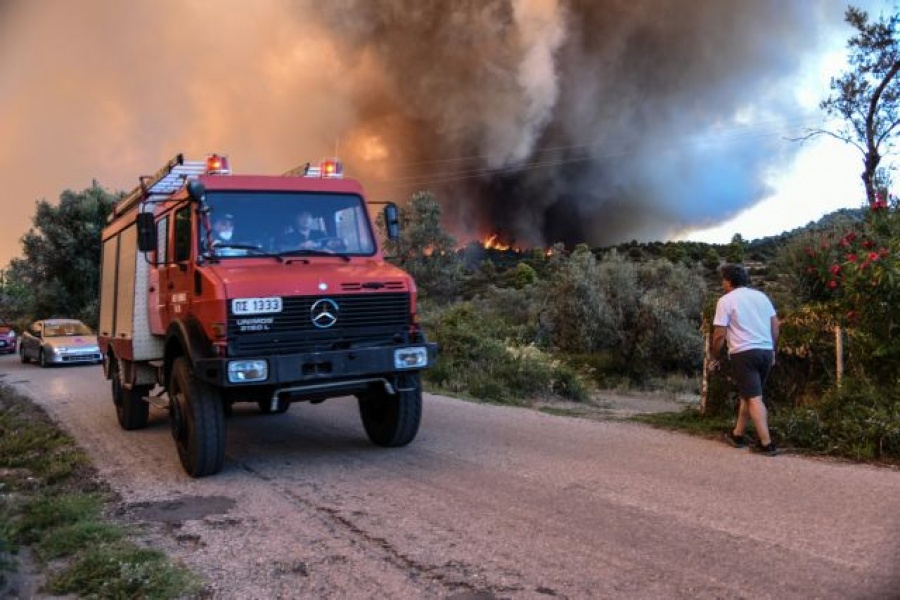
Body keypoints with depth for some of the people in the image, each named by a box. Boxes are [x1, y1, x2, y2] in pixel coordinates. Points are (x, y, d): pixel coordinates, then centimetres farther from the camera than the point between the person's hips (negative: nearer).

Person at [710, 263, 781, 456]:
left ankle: (767, 444, -10)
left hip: (744, 353, -6)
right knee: (748, 395, 17)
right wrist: (773, 351, 22)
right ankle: (737, 435, 26)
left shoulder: (726, 300, -4)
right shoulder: (761, 296, 14)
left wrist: (715, 358, 5)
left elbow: (720, 334, -7)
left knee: (754, 399, -6)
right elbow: (775, 325, 13)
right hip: (766, 352, 6)